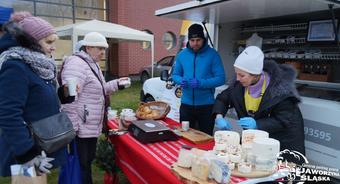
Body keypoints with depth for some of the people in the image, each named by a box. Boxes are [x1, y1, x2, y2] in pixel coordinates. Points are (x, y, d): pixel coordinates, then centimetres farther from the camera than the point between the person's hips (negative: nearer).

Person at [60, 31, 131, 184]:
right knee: (80, 166, 4)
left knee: (88, 162, 21)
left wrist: (116, 84, 8)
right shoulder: (76, 64, -19)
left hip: (92, 127, 10)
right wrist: (71, 127, -26)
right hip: (80, 129, -10)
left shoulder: (92, 64, 13)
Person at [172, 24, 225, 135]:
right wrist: (181, 80, -14)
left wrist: (201, 83, -24)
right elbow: (175, 75, 10)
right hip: (186, 103, 3)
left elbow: (220, 78, -11)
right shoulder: (181, 55, 4)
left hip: (206, 104, -3)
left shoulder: (212, 54, -7)